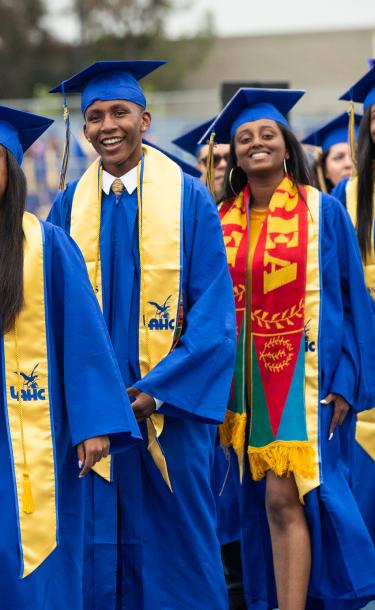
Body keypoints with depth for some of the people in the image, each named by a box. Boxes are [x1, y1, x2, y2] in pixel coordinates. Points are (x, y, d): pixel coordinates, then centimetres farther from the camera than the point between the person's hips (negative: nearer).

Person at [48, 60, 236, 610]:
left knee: (175, 532, 4)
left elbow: (214, 313, -7)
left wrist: (159, 389, -16)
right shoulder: (69, 206, 6)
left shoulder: (189, 200, -3)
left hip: (170, 401, -2)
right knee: (103, 538, 5)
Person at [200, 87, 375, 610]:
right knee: (261, 500, 7)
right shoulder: (222, 223, 9)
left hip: (307, 374, -4)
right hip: (246, 381, 4)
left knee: (283, 498, -13)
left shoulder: (324, 213, -1)